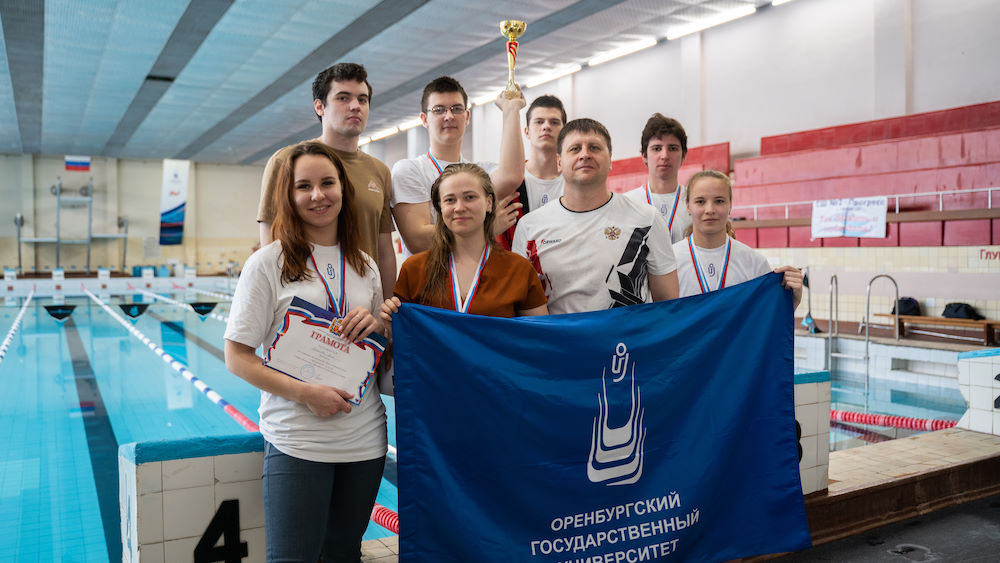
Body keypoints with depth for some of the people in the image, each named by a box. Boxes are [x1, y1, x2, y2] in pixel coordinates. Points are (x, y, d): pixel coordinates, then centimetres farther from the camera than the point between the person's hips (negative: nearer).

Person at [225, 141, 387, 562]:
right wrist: (305, 392, -18)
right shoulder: (268, 263, -5)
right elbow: (237, 357, -7)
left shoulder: (364, 265, 8)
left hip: (365, 437, 5)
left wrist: (375, 326, -5)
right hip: (296, 441, -4)